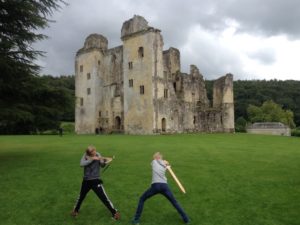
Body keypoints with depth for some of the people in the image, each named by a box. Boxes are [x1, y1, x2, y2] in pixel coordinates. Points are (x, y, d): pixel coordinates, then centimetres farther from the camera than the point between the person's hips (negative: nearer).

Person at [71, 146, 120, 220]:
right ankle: (76, 210, 46)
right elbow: (81, 164, -25)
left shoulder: (97, 155, -10)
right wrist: (92, 159, -31)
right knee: (81, 197, 20)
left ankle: (115, 212, 8)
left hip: (96, 181, -2)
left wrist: (105, 161, -35)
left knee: (104, 198, -4)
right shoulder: (85, 156, -9)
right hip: (86, 181, 2)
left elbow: (102, 165, -14)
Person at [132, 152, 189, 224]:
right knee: (174, 202, 21)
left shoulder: (154, 162, 16)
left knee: (142, 199, 18)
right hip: (164, 186, 2)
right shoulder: (164, 166, 20)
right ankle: (186, 219, 24)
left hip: (155, 185, -2)